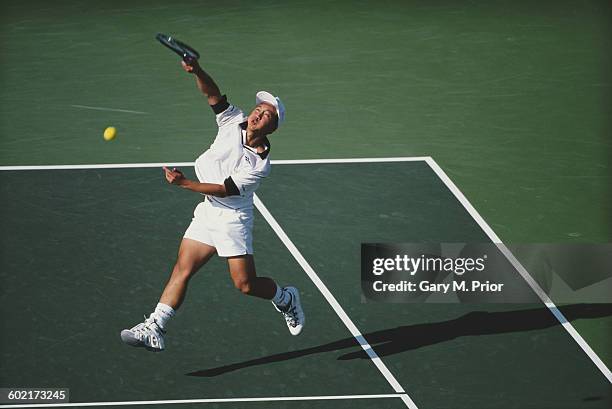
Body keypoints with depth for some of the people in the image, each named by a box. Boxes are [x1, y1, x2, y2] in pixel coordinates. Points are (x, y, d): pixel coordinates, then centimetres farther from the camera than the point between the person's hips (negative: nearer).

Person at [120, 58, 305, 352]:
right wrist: (197, 71, -30)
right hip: (208, 212, 6)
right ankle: (154, 329, -6)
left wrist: (184, 183, -27)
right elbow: (213, 94, -10)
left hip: (233, 219, -5)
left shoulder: (260, 164, -18)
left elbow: (225, 189, -22)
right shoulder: (233, 121, -2)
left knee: (246, 284, -5)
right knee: (182, 270, -3)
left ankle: (286, 299, 25)